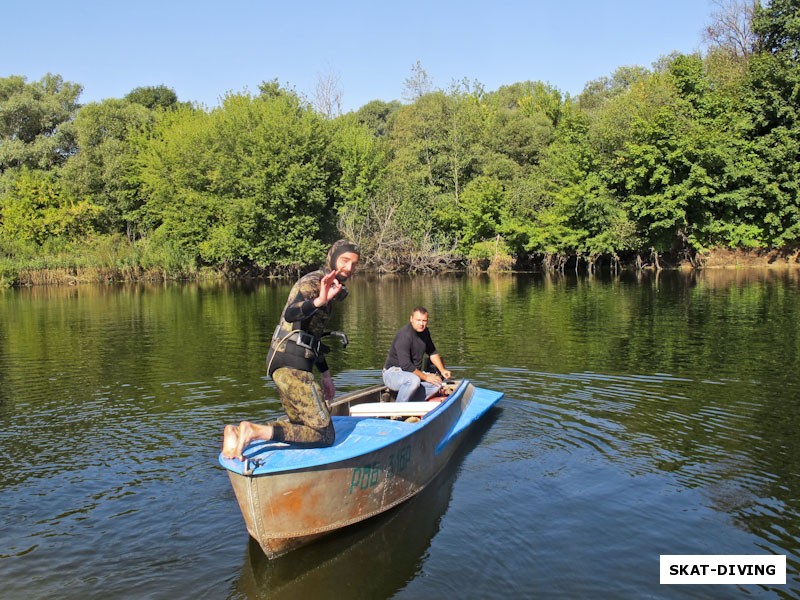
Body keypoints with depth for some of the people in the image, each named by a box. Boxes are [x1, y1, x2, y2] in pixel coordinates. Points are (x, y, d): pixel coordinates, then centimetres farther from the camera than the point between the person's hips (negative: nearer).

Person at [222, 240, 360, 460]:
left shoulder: (326, 287, 21)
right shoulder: (313, 282, -9)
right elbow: (290, 314, -29)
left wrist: (325, 375, 29)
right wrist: (319, 301, -48)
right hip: (292, 364, -10)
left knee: (299, 424, 19)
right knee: (324, 434, -9)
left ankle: (237, 432, 3)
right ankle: (255, 431, -19)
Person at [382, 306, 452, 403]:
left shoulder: (424, 331, 3)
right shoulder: (404, 336, -25)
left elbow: (432, 352, 17)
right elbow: (406, 365, -28)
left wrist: (442, 370, 5)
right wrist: (425, 377, -22)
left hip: (413, 372, 9)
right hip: (393, 372, -9)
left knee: (437, 384, -11)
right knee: (414, 380, -38)